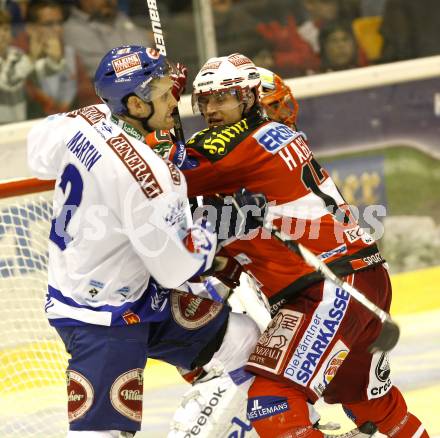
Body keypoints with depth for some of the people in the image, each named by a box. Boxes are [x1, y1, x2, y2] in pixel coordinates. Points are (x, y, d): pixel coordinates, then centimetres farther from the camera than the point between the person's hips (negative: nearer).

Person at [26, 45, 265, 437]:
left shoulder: (82, 122, -8)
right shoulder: (149, 177, -31)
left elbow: (39, 155, 16)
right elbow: (179, 269, -23)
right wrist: (216, 225, -4)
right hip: (105, 318, -10)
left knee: (240, 339, 12)